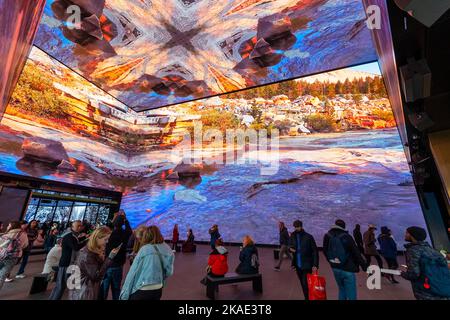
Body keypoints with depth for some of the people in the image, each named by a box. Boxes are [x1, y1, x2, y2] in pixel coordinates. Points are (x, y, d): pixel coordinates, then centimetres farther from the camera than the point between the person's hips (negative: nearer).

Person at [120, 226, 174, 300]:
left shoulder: (144, 249, -13)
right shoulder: (166, 249, -4)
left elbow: (133, 271, -9)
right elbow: (169, 271, 1)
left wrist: (124, 294, 0)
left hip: (142, 291, -4)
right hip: (158, 290, 5)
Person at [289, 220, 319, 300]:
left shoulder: (308, 237, -11)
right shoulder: (292, 237, 2)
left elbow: (315, 251, -10)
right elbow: (290, 246, 14)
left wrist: (315, 265, -16)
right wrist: (290, 248, -10)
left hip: (307, 265, -4)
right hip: (298, 265, 5)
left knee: (306, 284, -4)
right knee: (303, 284, 17)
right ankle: (307, 298, 35)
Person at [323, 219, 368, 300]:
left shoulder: (327, 236, -4)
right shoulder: (347, 237, -15)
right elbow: (356, 253, -10)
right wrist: (364, 265, 2)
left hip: (335, 269, 4)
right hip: (348, 269, -4)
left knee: (342, 290, 23)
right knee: (351, 294, 7)